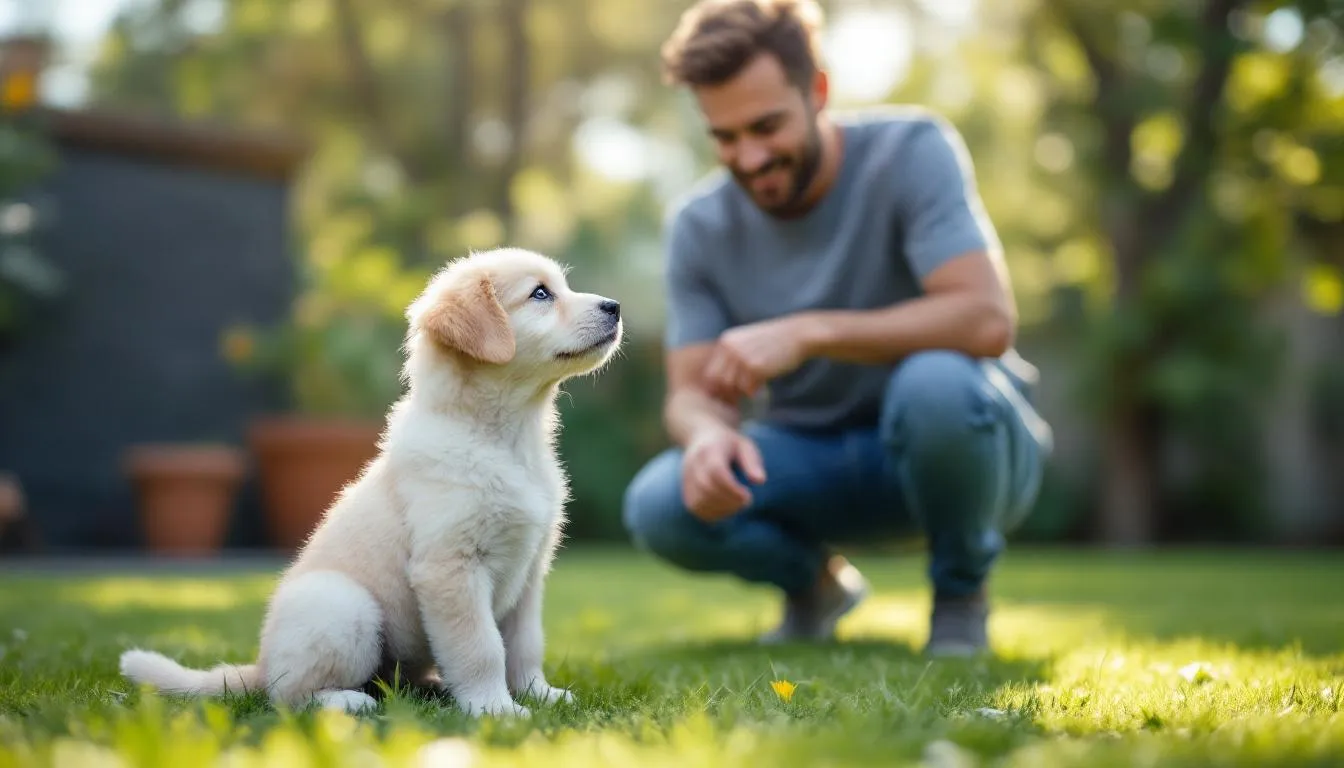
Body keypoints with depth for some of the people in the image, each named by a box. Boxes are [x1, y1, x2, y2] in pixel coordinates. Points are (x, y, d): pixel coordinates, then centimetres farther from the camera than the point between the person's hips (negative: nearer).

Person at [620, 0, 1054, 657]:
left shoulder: (911, 151, -18)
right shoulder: (698, 226, -6)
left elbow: (987, 319, -30)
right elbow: (690, 393, -8)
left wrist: (807, 333, -38)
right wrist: (706, 432, -34)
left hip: (954, 434, -3)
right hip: (814, 462, 3)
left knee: (935, 382, -38)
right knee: (658, 508, -25)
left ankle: (960, 594, -7)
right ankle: (812, 580, 9)